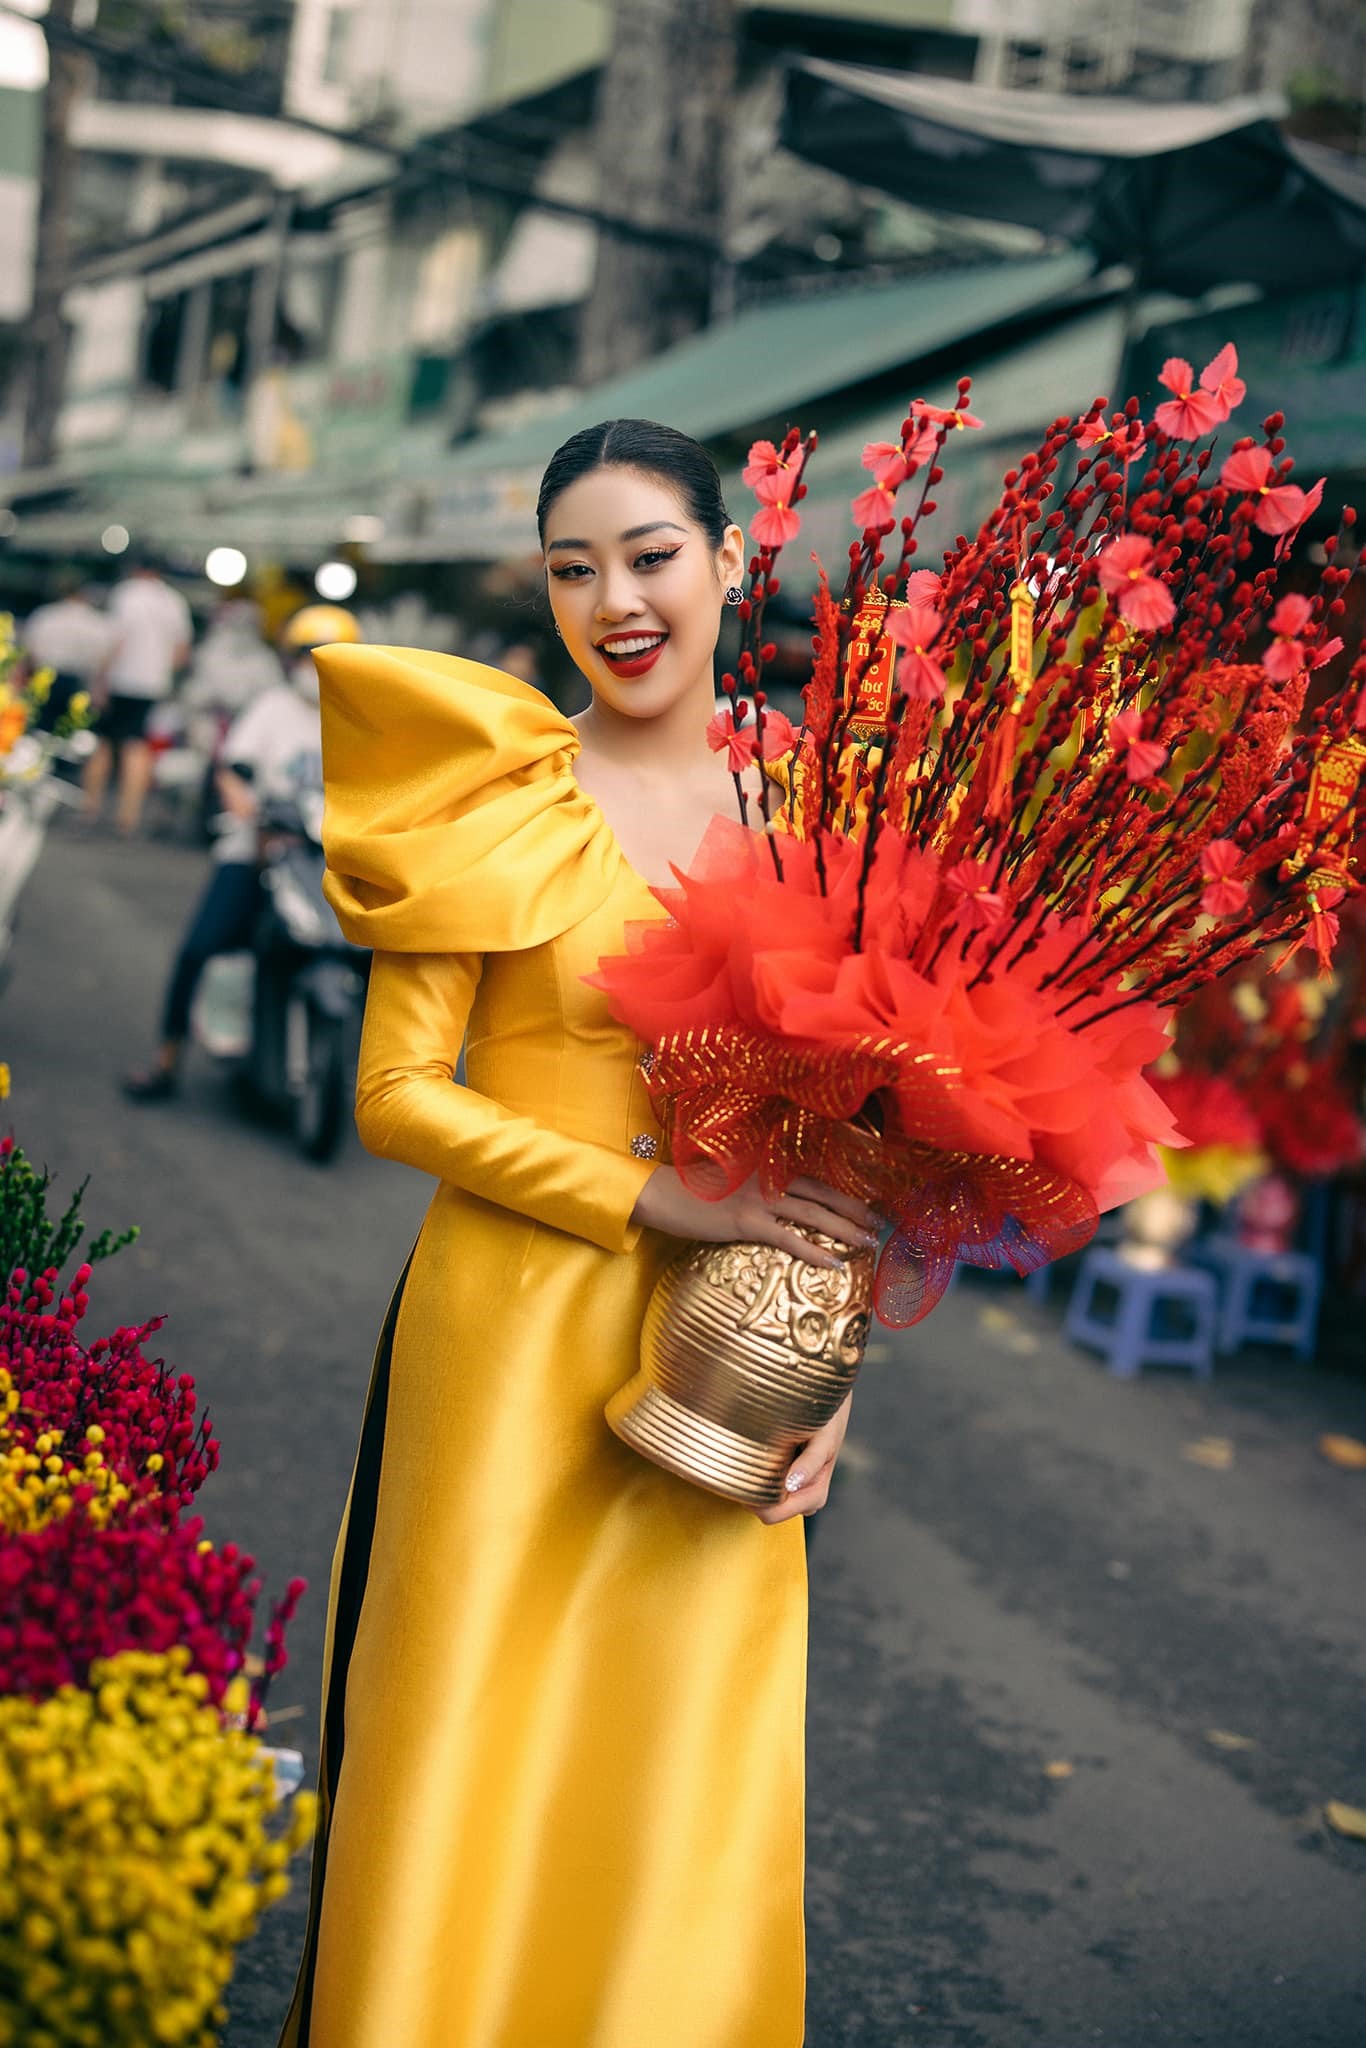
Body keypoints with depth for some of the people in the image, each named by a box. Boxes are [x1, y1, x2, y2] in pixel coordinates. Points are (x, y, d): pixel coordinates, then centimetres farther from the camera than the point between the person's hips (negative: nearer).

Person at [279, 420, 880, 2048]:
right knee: (476, 1774, 6)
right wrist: (653, 1199, -17)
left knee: (691, 1795, 10)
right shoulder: (494, 795, -4)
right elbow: (394, 1095, -8)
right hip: (513, 1332, -3)